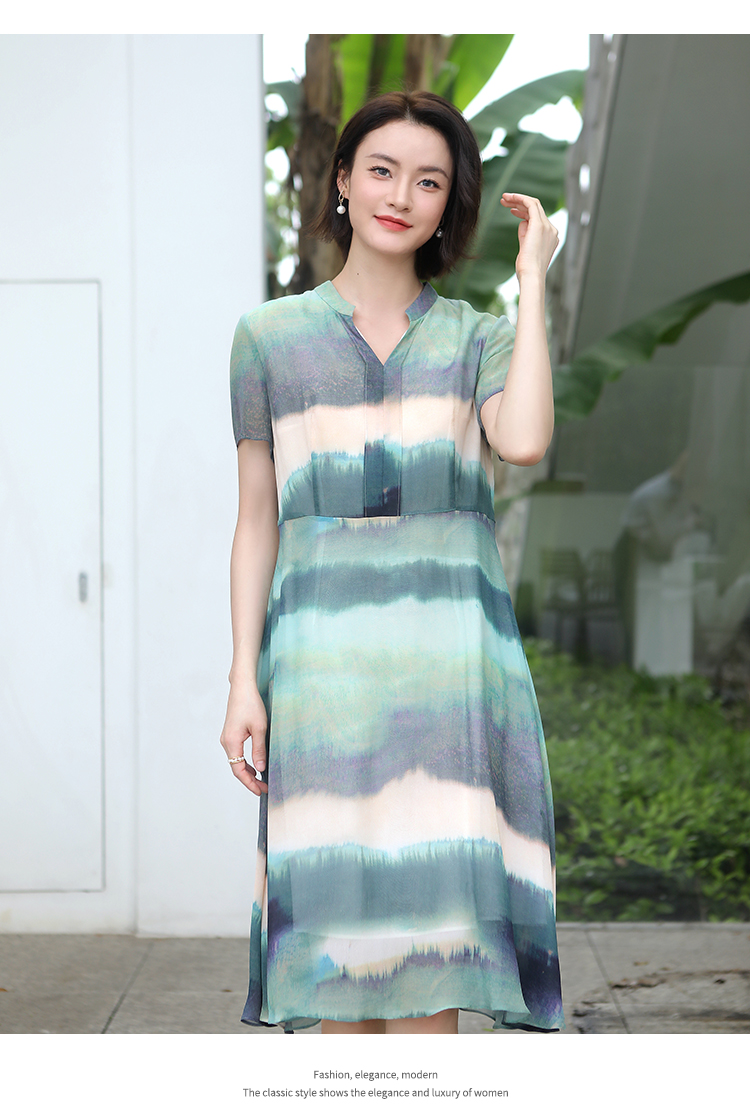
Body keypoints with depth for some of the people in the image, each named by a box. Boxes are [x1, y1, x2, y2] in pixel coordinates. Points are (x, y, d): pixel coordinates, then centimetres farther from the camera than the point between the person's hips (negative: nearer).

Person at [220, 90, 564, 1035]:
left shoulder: (476, 337, 11)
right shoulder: (271, 336, 11)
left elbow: (523, 441, -12)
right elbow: (257, 520, 9)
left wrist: (532, 282, -3)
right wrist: (244, 679, 1)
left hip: (450, 651, 0)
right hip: (323, 649, 0)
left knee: (431, 914, -5)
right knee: (333, 918, 0)